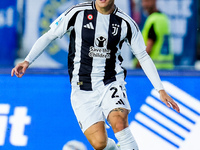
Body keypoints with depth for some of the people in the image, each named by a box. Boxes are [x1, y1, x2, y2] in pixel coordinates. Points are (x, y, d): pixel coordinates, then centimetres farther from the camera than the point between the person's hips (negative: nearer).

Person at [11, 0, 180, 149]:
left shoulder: (125, 23, -3)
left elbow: (144, 57, 7)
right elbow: (49, 36, 2)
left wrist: (161, 90, 3)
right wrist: (27, 61, -11)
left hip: (111, 83, 0)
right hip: (83, 88, 0)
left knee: (119, 122, -30)